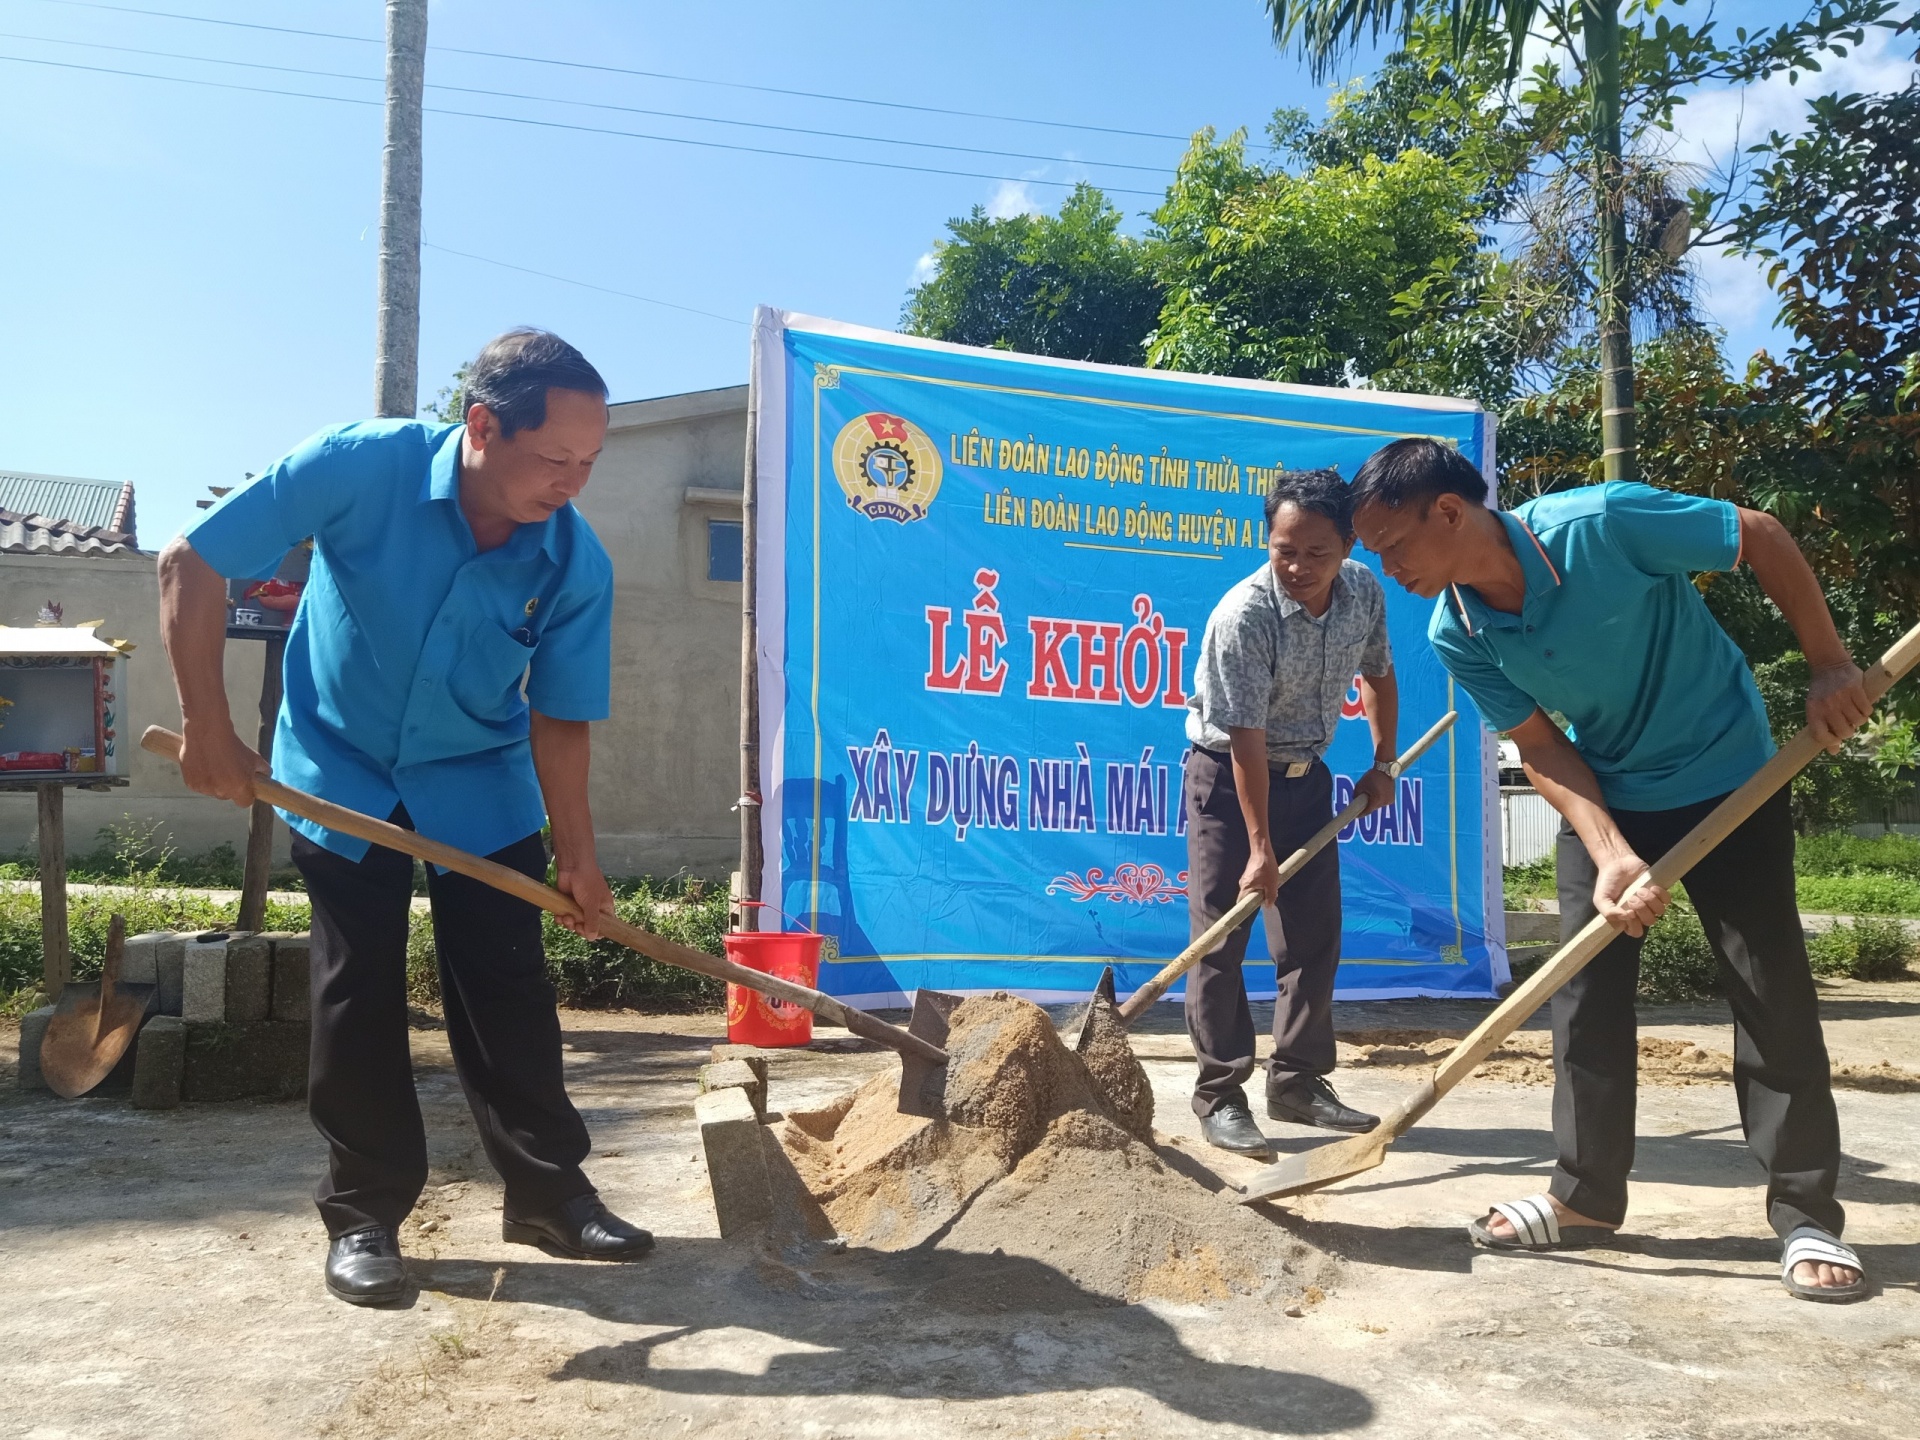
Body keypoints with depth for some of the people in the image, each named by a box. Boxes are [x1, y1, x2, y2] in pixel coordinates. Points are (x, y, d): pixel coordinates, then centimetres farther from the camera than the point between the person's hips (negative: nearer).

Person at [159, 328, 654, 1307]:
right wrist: (206, 727, -20)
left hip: (481, 785, 2)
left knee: (509, 994, 1)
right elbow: (190, 565, -19)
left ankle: (548, 1191, 15)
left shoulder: (577, 564, -20)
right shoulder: (361, 465, -26)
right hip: (341, 773, -1)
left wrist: (576, 854, -10)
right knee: (358, 999, 2)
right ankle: (364, 1215, 16)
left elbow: (558, 719, -9)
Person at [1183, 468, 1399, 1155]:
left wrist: (1383, 763, 11)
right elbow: (1245, 737, -27)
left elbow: (1377, 674, 12)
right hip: (1229, 774, -6)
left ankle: (1298, 1084, 17)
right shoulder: (1242, 615, -26)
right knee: (1220, 938, -6)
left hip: (1305, 775, 6)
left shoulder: (1364, 593, -8)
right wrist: (1260, 848, -26)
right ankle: (1220, 1096, 3)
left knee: (1314, 935, 6)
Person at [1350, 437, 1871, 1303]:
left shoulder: (1603, 522, -29)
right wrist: (1611, 855, -24)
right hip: (1604, 799, 4)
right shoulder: (1457, 635, -15)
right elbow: (1542, 748, -11)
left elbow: (1762, 537, -15)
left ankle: (1807, 1214, 11)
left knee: (1771, 989, -2)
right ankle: (1586, 1198, 15)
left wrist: (1829, 666, -14)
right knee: (1585, 992, 3)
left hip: (1729, 778, -4)